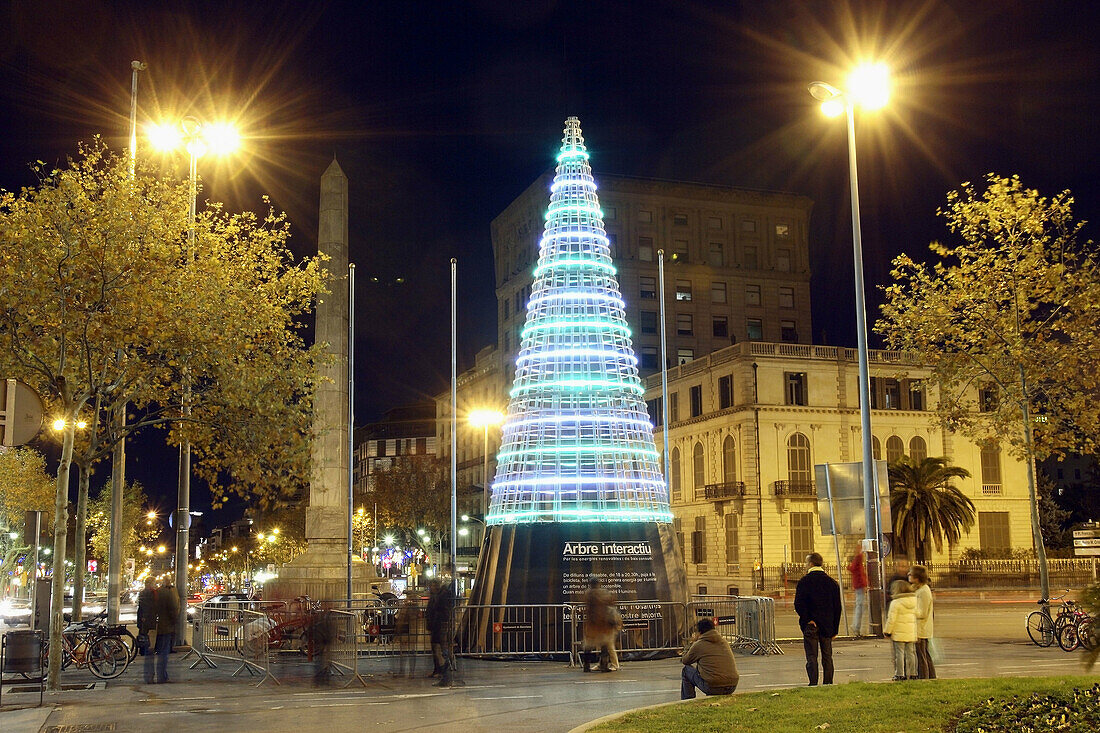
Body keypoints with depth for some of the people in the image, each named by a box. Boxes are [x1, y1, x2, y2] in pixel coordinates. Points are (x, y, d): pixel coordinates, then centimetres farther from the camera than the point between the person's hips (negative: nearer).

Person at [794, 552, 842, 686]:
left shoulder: (804, 582, -7)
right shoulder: (832, 583, 5)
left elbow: (798, 604, -15)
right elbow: (837, 607, 6)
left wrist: (807, 619, -8)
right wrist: (835, 628, 8)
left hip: (810, 625, -3)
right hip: (827, 625, 3)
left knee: (811, 657, 1)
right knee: (827, 657, 10)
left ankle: (813, 684, -3)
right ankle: (828, 684, 11)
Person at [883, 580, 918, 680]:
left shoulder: (895, 603, -13)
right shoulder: (915, 601, 5)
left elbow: (891, 620, -12)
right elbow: (917, 616, 12)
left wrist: (887, 631, 0)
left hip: (899, 634, -5)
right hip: (912, 633, 5)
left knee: (899, 653, 1)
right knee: (910, 653, 12)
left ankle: (900, 674, 1)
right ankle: (912, 673, 14)